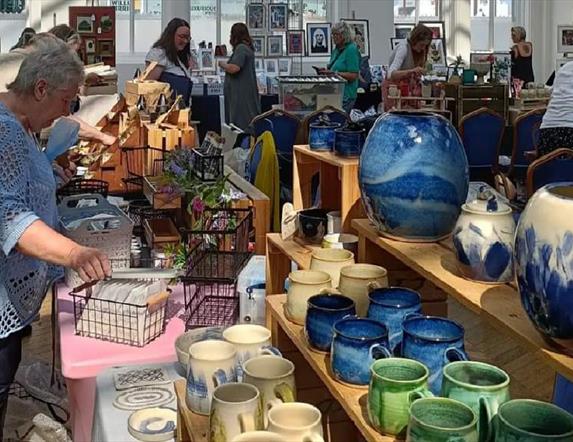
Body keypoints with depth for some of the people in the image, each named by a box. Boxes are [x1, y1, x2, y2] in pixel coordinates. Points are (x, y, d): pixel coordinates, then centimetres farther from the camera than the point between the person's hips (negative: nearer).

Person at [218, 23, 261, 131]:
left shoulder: (241, 48, -13)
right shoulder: (248, 48, 17)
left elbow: (234, 68, -24)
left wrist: (223, 65, -6)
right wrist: (227, 66, 24)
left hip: (241, 93, -10)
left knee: (241, 123, -10)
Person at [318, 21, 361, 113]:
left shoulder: (351, 49, -10)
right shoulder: (336, 50, 16)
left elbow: (353, 75, -16)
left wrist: (334, 73, -20)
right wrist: (326, 71, 6)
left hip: (346, 95, -8)